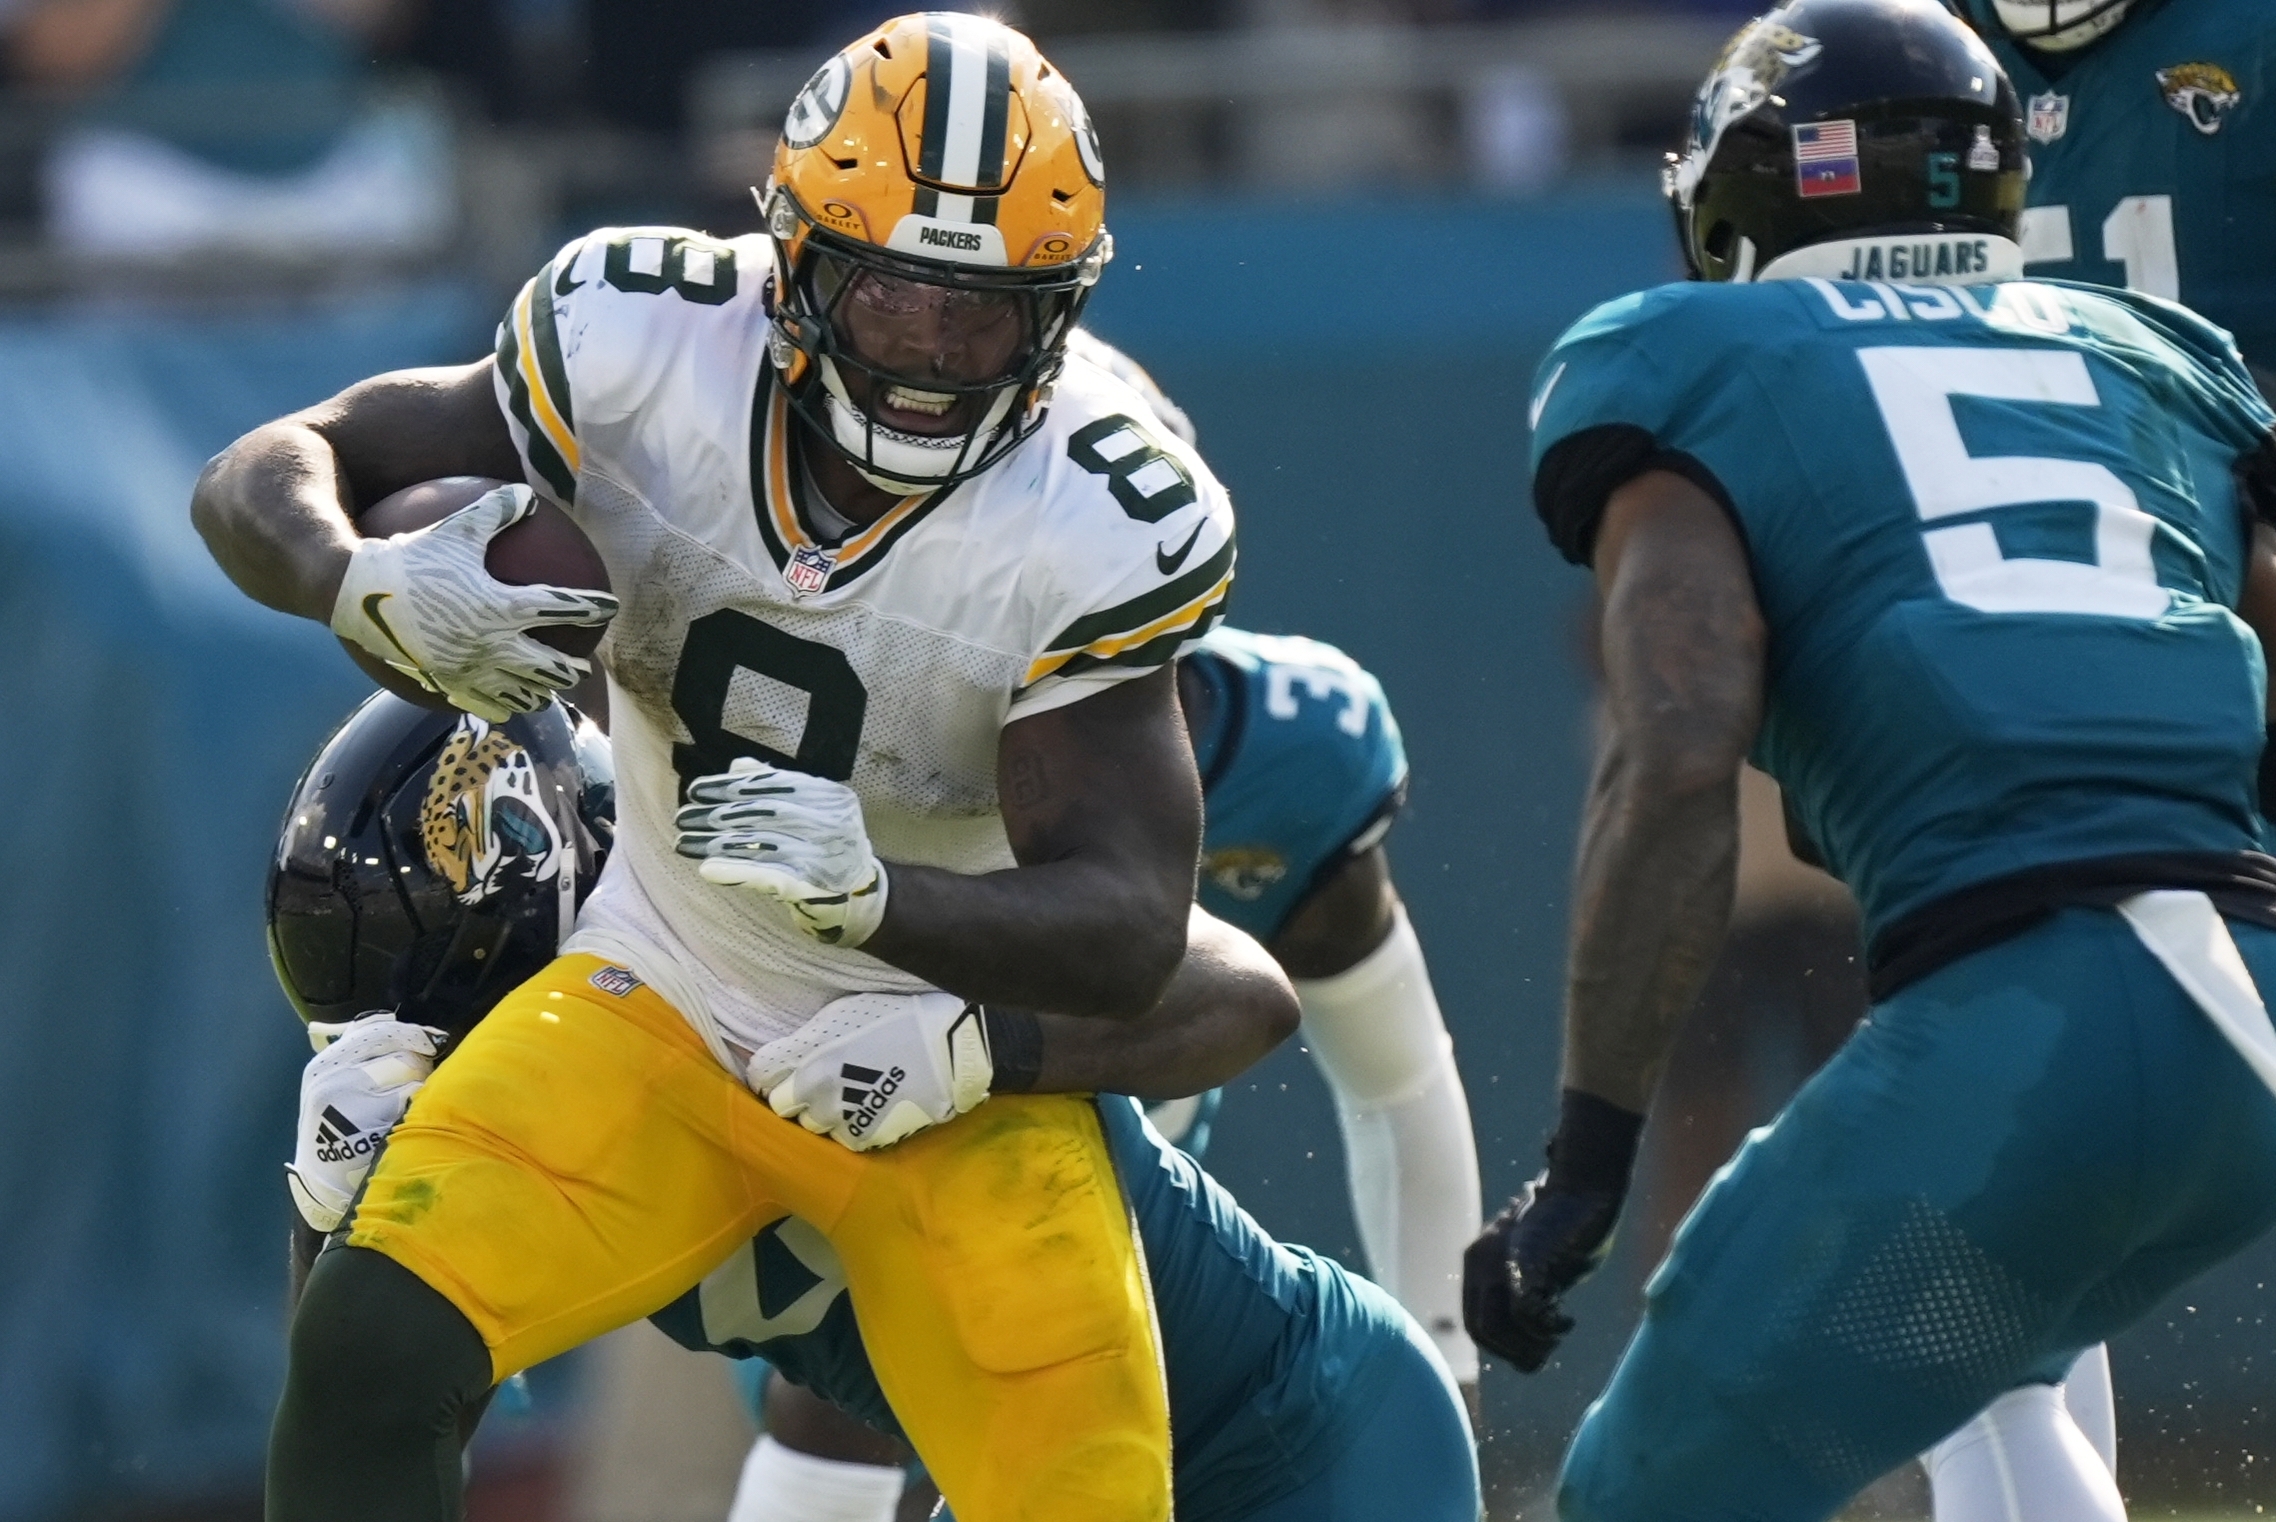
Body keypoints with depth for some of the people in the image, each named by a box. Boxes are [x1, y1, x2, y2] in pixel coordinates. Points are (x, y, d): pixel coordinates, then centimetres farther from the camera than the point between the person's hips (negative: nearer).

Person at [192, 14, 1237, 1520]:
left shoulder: (1102, 526, -23)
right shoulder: (651, 342, -19)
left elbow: (1132, 934, -24)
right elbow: (262, 478, -13)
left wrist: (875, 892, -44)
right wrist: (367, 585, -37)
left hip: (959, 1088, -1)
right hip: (664, 1007, 1)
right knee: (369, 1349, -19)